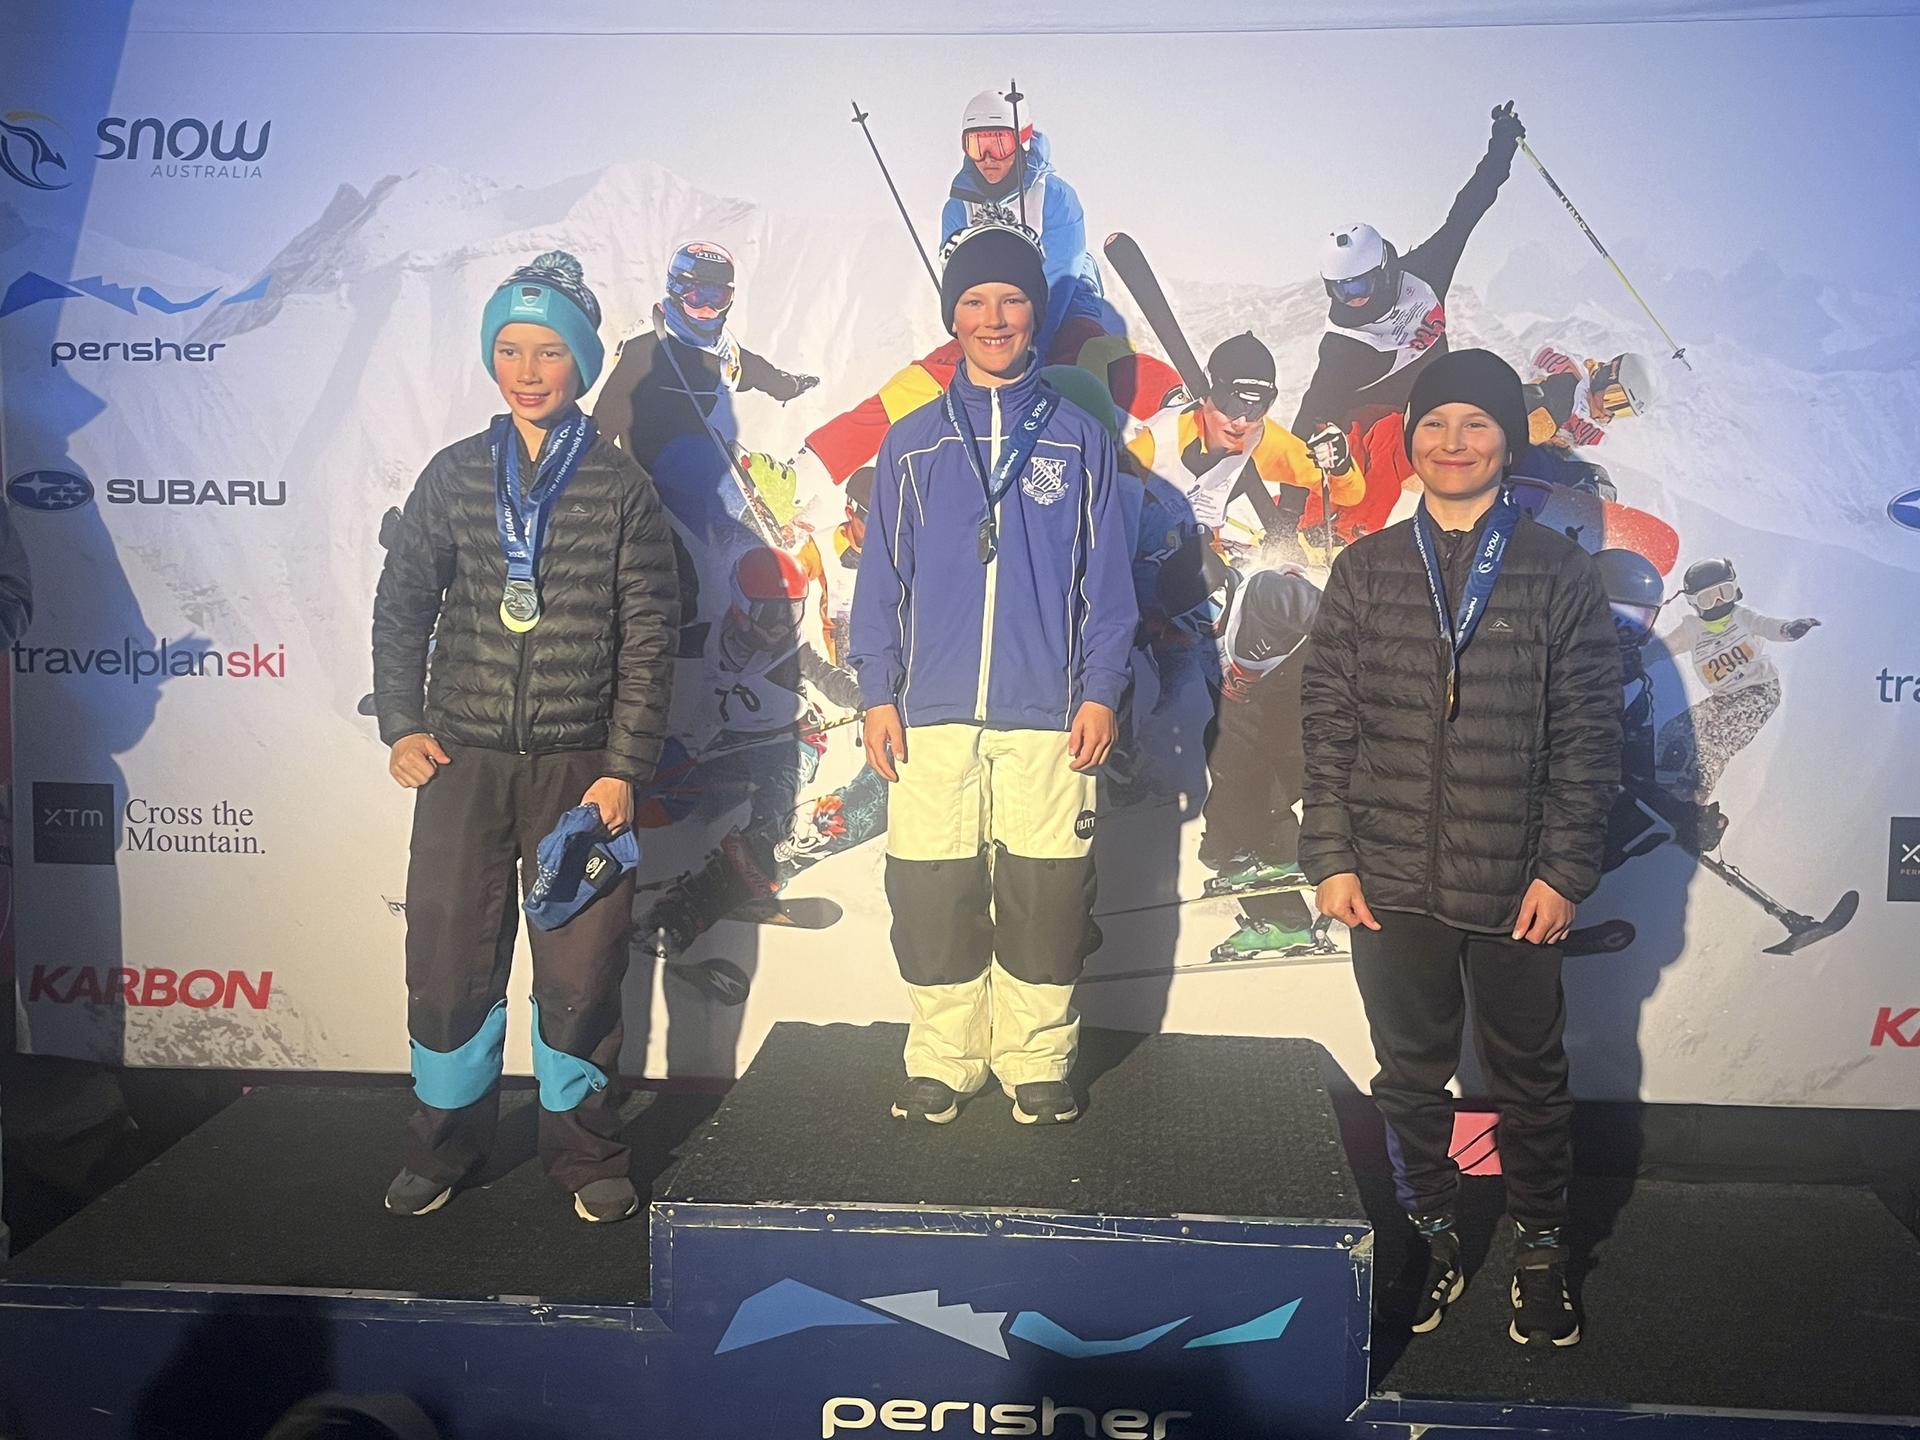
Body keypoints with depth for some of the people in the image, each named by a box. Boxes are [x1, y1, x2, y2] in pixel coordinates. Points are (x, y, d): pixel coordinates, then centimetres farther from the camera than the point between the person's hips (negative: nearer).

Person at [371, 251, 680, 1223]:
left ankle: (583, 1149, 21)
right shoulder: (453, 476, 8)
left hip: (579, 766, -2)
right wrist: (401, 726, 1)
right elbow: (400, 607, 12)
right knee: (448, 961, 5)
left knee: (580, 968, 2)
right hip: (461, 762, 2)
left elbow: (648, 637, -1)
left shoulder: (621, 487, 2)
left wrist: (622, 770, -6)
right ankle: (446, 1139, 25)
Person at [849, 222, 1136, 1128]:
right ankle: (942, 1062, 19)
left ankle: (1038, 1066, 18)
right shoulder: (912, 443, 10)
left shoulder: (1079, 439, 8)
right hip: (932, 714, 1)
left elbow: (1107, 580, 7)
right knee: (932, 900, 3)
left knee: (1044, 901, 2)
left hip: (1047, 715, -1)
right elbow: (880, 578, 9)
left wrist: (1101, 691, -2)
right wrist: (877, 693, 1)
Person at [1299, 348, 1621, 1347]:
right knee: (1410, 1072, 12)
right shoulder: (1365, 569, 5)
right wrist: (1330, 858, -3)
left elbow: (1587, 734, 0)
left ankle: (1541, 1252, 30)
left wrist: (1563, 870, -6)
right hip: (1391, 880, 1)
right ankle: (1430, 1238, 31)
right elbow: (1327, 721, 3)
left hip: (1515, 885, -1)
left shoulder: (1559, 572, 2)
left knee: (1530, 1076, 11)